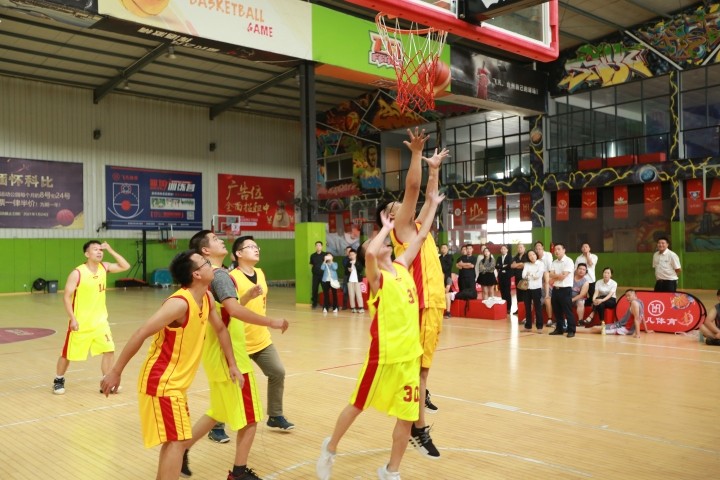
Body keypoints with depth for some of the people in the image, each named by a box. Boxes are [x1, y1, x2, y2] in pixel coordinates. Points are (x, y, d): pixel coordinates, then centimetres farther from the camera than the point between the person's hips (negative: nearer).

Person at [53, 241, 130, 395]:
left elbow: (125, 266, -3)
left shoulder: (104, 268, -1)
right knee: (68, 354, 9)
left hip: (100, 321, 4)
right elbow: (67, 297, -16)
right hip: (80, 322, -4)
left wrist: (111, 250, -10)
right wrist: (72, 318, -22)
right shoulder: (77, 273, -17)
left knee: (109, 350, -3)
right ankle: (58, 380, 33)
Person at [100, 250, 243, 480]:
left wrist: (231, 365, 18)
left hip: (176, 383, 9)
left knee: (175, 440, 20)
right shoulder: (180, 303, -25)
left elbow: (220, 329, 18)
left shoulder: (207, 298, 2)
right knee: (178, 441, -9)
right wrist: (116, 371, -22)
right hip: (161, 383, -9)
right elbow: (141, 334, -25)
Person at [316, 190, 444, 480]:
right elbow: (369, 253, -31)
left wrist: (433, 206, 20)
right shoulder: (376, 277, -9)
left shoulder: (402, 267, 9)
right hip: (384, 355, -6)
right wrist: (386, 227, -16)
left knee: (407, 416, 8)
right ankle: (330, 449, 34)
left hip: (410, 354, 6)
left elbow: (420, 238, 18)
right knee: (358, 405, 10)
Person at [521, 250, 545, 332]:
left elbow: (538, 275, -12)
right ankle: (528, 326, 15)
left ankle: (539, 326, 4)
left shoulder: (541, 264, 0)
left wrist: (529, 274, -1)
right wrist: (533, 275, -14)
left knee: (538, 308, -2)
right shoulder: (526, 264, 11)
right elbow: (523, 275, -2)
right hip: (527, 288, 4)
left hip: (536, 288, -4)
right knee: (527, 308, 8)